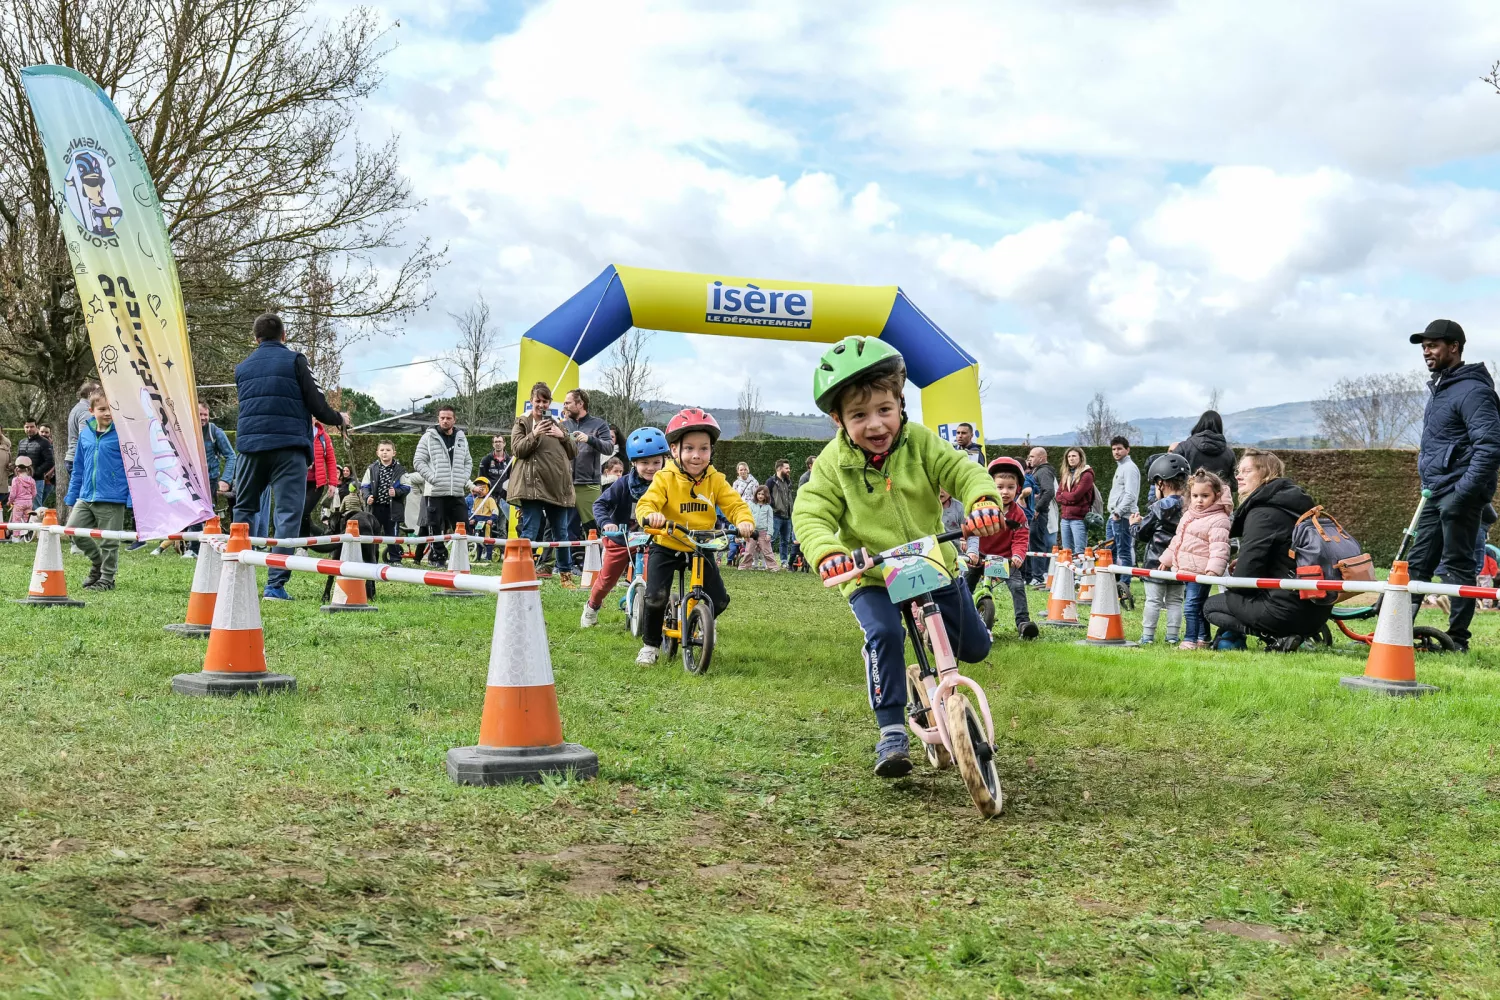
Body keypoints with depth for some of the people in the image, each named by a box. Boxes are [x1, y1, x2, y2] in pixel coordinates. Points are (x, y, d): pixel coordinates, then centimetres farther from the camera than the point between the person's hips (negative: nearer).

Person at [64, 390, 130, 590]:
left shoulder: (123, 433, -9)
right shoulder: (85, 434, 8)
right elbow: (79, 468, 16)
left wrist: (133, 496, -14)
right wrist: (72, 496, 16)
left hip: (112, 499, -5)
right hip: (86, 497, 5)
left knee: (109, 542, 3)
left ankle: (107, 578, 19)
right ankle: (97, 561, 22)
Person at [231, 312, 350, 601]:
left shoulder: (242, 368, 15)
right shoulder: (294, 361, 0)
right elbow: (315, 403, -3)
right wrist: (338, 419, 16)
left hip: (250, 446, 5)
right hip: (288, 447, -4)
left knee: (243, 510, 17)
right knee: (288, 513, -3)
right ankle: (276, 585, -10)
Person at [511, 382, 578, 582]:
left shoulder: (556, 423, 17)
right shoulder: (522, 423, 7)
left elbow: (574, 451, 14)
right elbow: (518, 449, -6)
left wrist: (562, 436, -4)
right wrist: (534, 434, -21)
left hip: (557, 487, 4)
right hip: (532, 486, -4)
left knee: (561, 533, 10)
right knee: (530, 532, -8)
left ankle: (566, 573, 19)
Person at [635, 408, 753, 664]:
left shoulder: (716, 480, -4)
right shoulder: (665, 479, -12)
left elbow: (735, 504, -9)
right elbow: (646, 503, -22)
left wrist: (744, 521, -31)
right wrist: (650, 515, -46)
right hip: (666, 547, -3)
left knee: (719, 601, -4)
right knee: (656, 597, -19)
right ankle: (650, 644, 6)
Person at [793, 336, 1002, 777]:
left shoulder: (919, 442, -9)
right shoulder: (834, 463, -12)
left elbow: (963, 471, -16)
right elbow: (810, 515, -18)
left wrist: (983, 500, -40)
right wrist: (827, 552, -40)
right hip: (870, 577, -2)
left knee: (975, 648, 8)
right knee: (884, 635, -30)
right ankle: (892, 732, -20)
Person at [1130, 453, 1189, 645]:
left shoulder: (1157, 508, -11)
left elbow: (1143, 533, -3)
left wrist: (1135, 524, 18)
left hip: (1157, 561, -4)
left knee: (1153, 600, -1)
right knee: (1175, 600, 11)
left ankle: (1147, 636, 1)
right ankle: (1172, 636, 10)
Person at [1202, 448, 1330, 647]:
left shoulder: (1262, 513, -14)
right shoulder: (1291, 506, 15)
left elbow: (1247, 573, -16)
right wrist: (1243, 565, 14)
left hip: (1287, 612, -10)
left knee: (1211, 606, 8)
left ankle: (1282, 637, -7)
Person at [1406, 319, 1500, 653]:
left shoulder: (1472, 390, -14)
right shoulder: (1439, 388, 17)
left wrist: (1463, 493, -23)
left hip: (1458, 493, -10)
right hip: (1437, 493, 10)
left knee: (1457, 566, -4)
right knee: (1417, 563, 11)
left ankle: (1457, 640, 3)